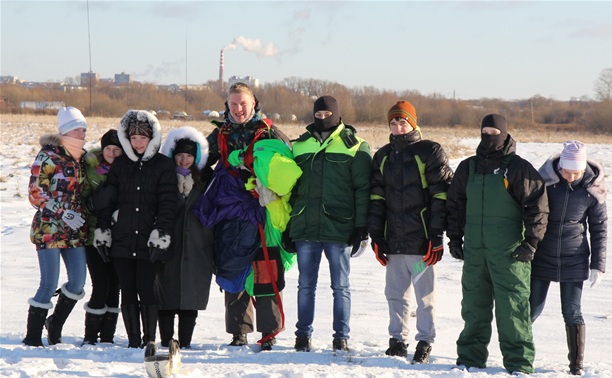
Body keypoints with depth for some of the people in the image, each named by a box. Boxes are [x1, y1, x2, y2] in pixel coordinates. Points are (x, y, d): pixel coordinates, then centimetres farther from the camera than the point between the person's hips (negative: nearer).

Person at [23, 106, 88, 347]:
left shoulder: (82, 157, 10)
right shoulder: (48, 157, -9)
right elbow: (35, 194, -12)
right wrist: (63, 212, -17)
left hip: (75, 231, 6)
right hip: (49, 229, -6)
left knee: (78, 282, 5)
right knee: (49, 284, -8)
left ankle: (55, 325, 28)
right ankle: (32, 338, 4)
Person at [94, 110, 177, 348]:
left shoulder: (164, 165, 2)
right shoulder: (120, 165, 12)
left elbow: (167, 204, -3)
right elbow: (108, 200, 14)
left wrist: (161, 235, -11)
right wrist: (102, 231, 8)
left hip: (148, 241, -3)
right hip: (122, 239, 3)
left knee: (146, 291, -6)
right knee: (128, 292, 5)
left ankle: (149, 340, 4)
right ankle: (133, 341, 11)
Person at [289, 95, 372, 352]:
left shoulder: (354, 147, 1)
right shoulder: (300, 146, 12)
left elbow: (363, 189, -1)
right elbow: (290, 187, 17)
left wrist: (361, 227, -8)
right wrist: (288, 226, 12)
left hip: (339, 228, -3)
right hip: (305, 227, 3)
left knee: (340, 285, 4)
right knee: (306, 285, 8)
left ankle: (341, 336, 10)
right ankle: (303, 334, 15)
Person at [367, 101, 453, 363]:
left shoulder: (430, 152, -3)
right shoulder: (383, 156, 14)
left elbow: (441, 196, -7)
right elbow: (376, 197, 14)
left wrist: (436, 236, -13)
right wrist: (376, 236, 7)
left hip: (421, 240, -5)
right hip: (393, 240, 5)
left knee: (425, 294, 2)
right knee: (395, 293, 9)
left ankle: (425, 341, 10)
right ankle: (398, 339, 18)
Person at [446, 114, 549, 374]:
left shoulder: (518, 168, -3)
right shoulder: (468, 168, 13)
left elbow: (538, 206, -4)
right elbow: (455, 206, 21)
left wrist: (531, 242, -9)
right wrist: (455, 238, 15)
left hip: (509, 253, -5)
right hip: (474, 252, 5)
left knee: (512, 308, -6)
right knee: (474, 307, 9)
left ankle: (519, 363, -1)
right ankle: (470, 357, 18)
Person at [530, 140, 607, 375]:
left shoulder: (592, 189, -7)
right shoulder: (545, 180, -9)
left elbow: (599, 228, 1)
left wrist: (598, 265, -1)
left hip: (573, 260, 0)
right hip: (541, 257, 0)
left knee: (572, 312, 3)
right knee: (532, 309, 5)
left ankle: (577, 364, 14)